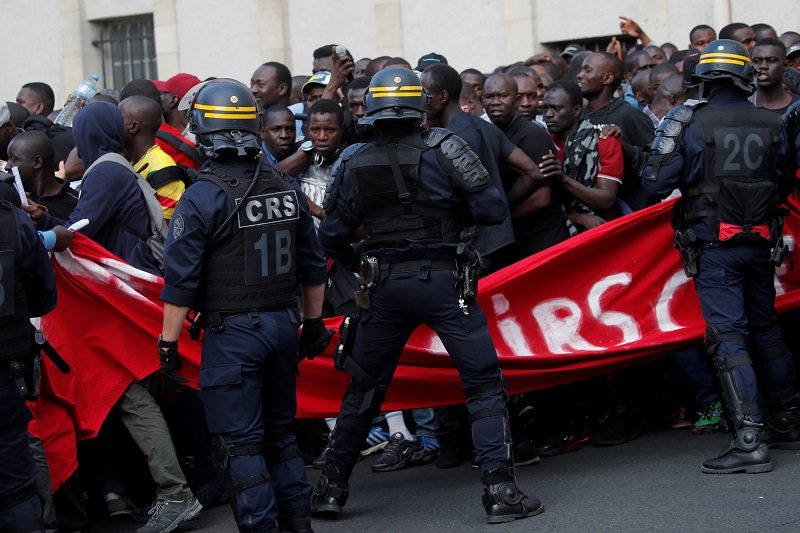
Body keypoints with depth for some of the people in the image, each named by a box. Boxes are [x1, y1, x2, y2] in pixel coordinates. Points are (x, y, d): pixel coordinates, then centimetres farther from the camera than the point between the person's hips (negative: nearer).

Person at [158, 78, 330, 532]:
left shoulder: (202, 197, -14)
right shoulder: (288, 189, 4)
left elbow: (181, 282, -13)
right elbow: (313, 266, 12)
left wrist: (169, 343, -6)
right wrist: (314, 323, 22)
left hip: (232, 333, -6)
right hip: (283, 324, 6)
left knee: (240, 442, 0)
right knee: (280, 431, 18)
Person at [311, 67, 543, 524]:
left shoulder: (354, 164, 2)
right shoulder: (444, 149, -9)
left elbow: (333, 235, 6)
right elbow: (493, 209, -11)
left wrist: (359, 263, 24)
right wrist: (461, 205, 10)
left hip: (386, 285, 3)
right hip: (443, 280, -3)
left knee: (364, 388, 17)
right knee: (484, 383, 2)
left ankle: (332, 487, 24)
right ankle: (499, 488, -5)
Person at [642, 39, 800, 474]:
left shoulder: (689, 122, -9)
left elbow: (654, 183, -11)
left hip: (714, 246, -4)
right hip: (761, 242, 4)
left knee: (727, 335, -7)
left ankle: (749, 440, -17)